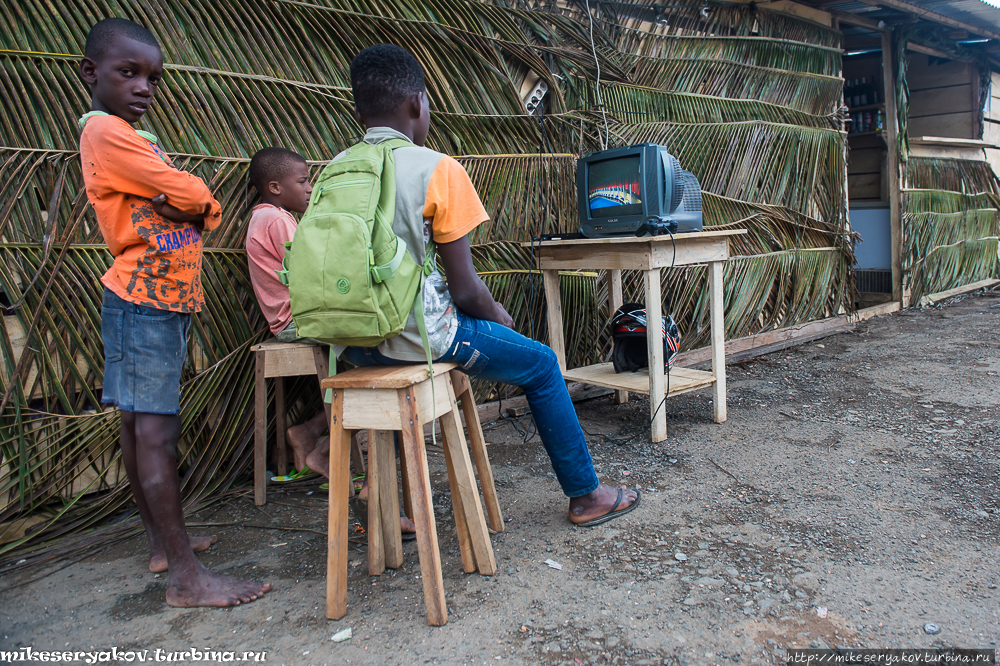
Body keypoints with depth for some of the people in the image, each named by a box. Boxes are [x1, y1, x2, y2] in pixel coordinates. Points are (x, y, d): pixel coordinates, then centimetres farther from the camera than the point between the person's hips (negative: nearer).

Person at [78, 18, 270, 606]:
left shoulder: (134, 137, 20)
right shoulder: (105, 131, -9)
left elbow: (199, 214, 11)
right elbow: (192, 198, -17)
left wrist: (187, 206, -9)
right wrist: (203, 203, 3)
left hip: (167, 300, 10)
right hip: (145, 302, -10)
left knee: (141, 428, 14)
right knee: (156, 434, -9)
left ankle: (163, 542, 25)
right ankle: (186, 578, -6)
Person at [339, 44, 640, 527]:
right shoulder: (437, 170, -12)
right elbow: (465, 289, -13)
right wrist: (499, 316, 10)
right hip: (419, 336, -6)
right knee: (541, 365, 15)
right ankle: (585, 495, 27)